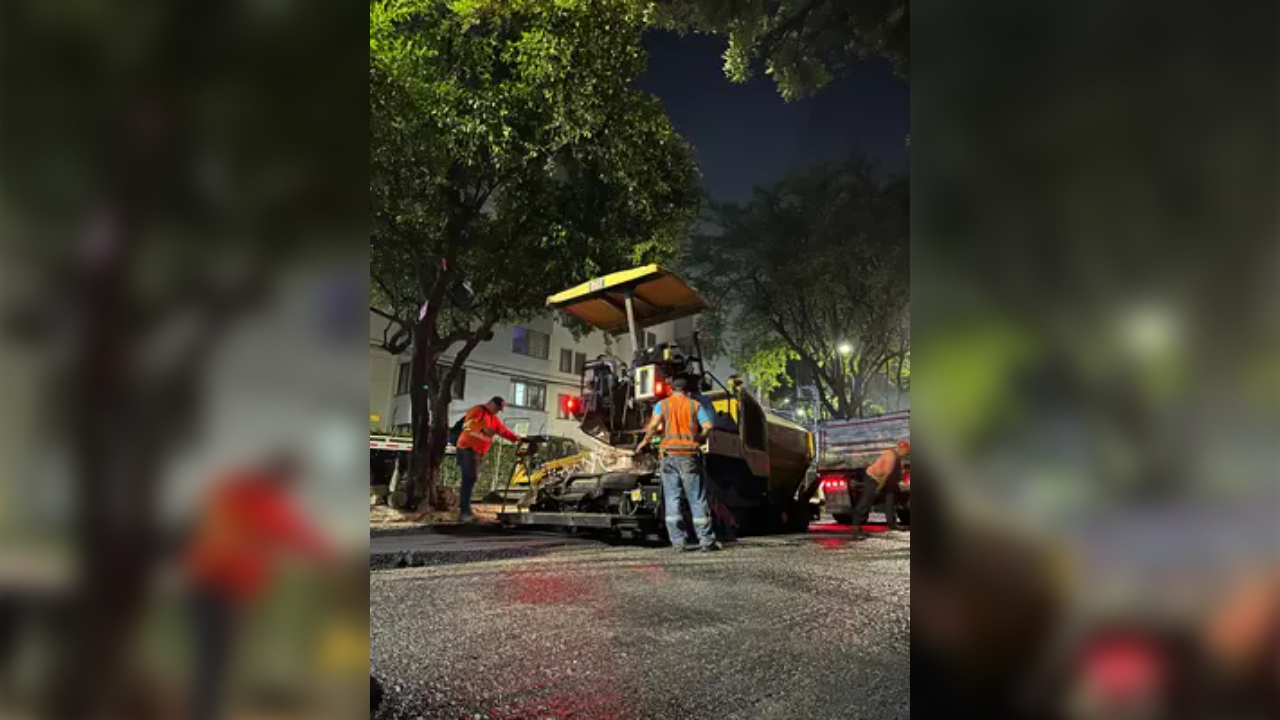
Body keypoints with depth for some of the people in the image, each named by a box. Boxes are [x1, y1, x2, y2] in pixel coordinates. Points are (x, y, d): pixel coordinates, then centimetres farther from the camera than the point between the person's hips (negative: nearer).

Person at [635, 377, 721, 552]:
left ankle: (677, 541, 2)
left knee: (672, 498, 4)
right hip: (689, 454, 0)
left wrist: (644, 442, 4)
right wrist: (698, 439, 15)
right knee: (697, 499, 5)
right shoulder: (695, 405, 11)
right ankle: (706, 540, 6)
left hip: (669, 454, 0)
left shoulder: (662, 404, 9)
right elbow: (708, 426, -2)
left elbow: (653, 425, -8)